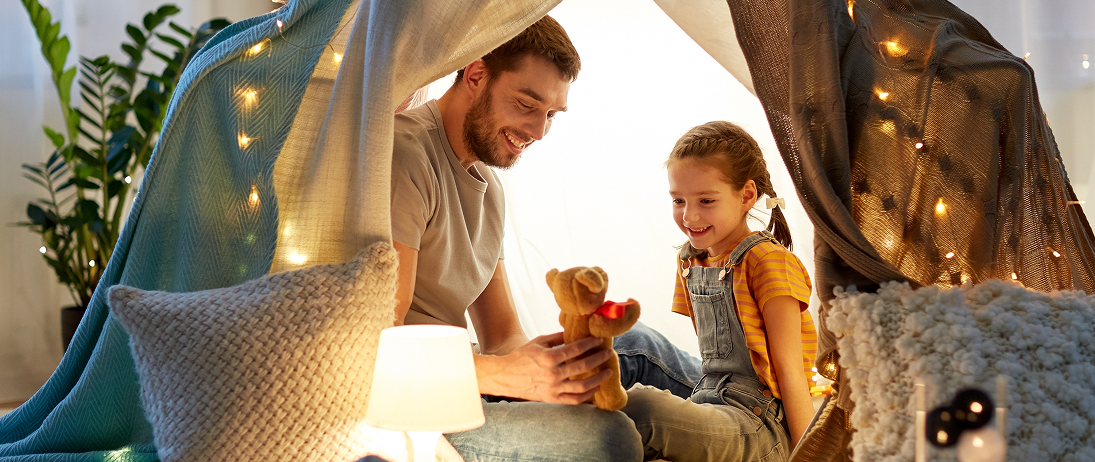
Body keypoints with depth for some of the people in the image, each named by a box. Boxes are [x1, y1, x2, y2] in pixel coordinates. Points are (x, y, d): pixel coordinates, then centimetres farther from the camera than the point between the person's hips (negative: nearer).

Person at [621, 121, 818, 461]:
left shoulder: (768, 261, -7)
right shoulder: (690, 262, 15)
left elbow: (790, 371, -9)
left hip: (762, 427, -7)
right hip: (711, 409, 7)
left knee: (641, 407, -32)